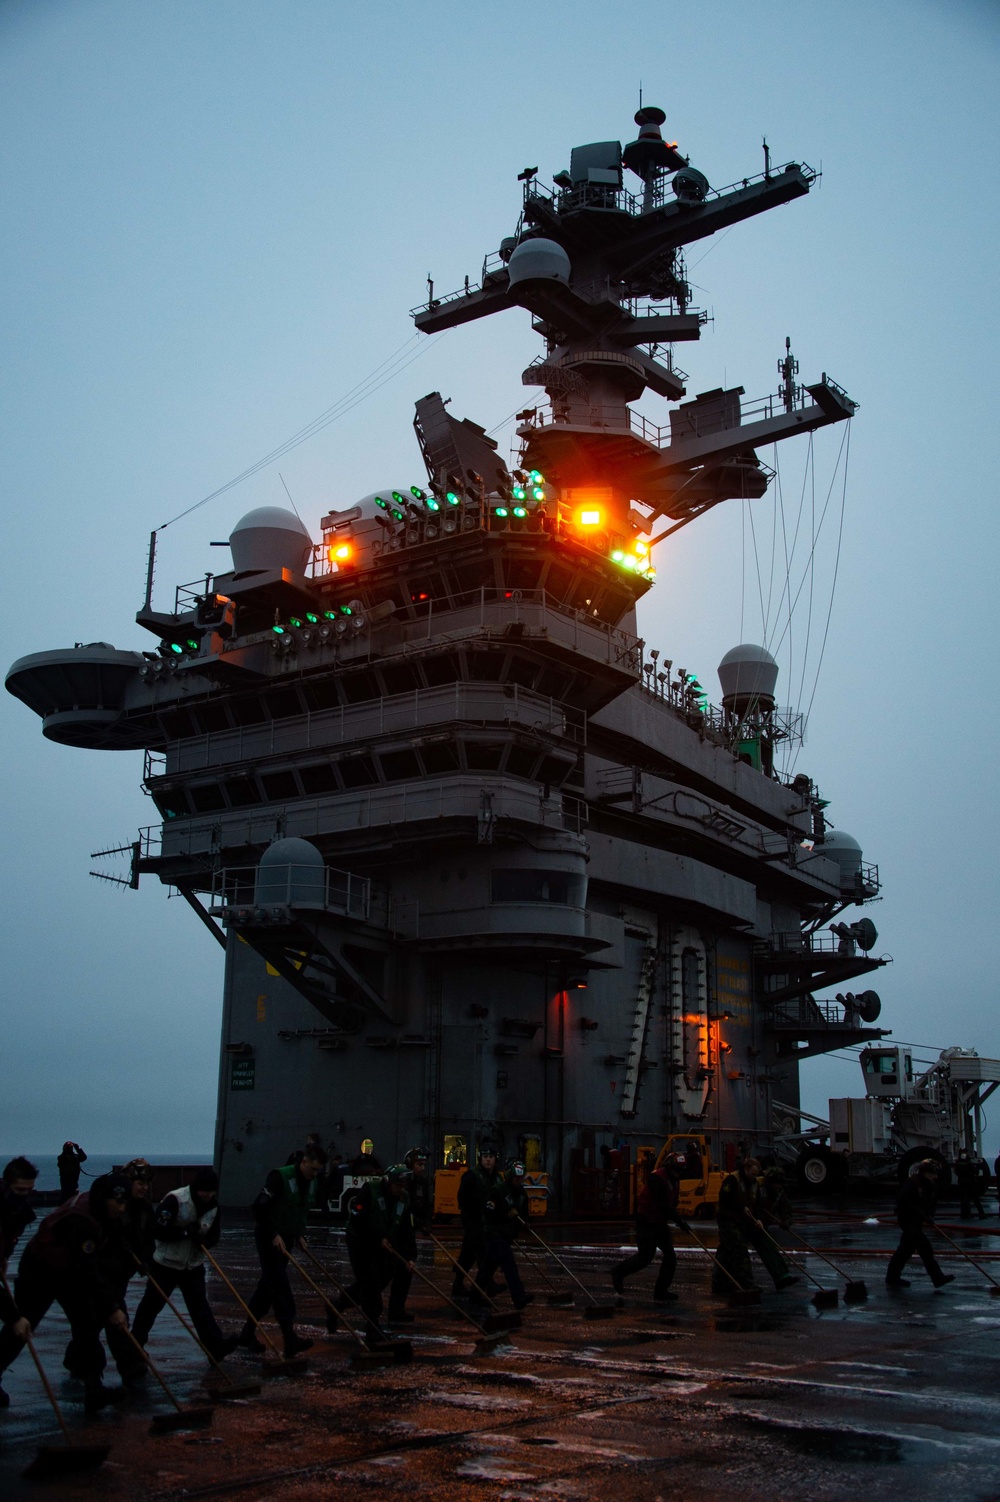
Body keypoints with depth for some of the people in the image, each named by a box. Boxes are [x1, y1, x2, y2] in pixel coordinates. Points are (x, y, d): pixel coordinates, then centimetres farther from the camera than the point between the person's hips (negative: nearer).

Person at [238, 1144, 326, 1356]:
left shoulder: (313, 1183, 4)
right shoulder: (280, 1177, -20)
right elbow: (259, 1208, -21)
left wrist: (300, 1235, 5)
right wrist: (274, 1235, -21)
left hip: (286, 1239, 8)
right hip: (268, 1238, -8)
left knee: (269, 1285, 12)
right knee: (279, 1285, -11)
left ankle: (247, 1333, 24)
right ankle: (290, 1340, -15)